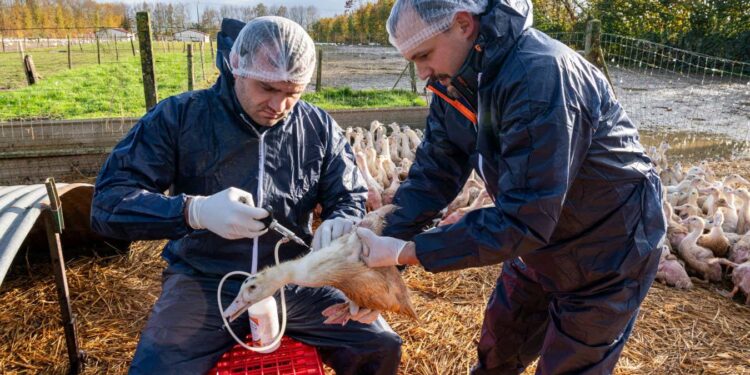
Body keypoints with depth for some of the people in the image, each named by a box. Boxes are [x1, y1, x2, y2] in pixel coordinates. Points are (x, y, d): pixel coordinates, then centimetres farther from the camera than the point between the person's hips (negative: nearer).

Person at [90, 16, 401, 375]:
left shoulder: (319, 127, 1)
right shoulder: (178, 117, -8)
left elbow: (354, 200, 6)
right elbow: (108, 202, -12)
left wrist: (341, 226, -20)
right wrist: (194, 211, -31)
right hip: (202, 284, -2)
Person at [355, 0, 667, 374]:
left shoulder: (539, 76, -33)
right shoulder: (455, 79, -7)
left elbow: (521, 219, -35)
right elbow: (432, 174, -7)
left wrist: (404, 251, -33)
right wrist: (381, 246, -17)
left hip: (607, 252, -7)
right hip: (539, 240, 8)